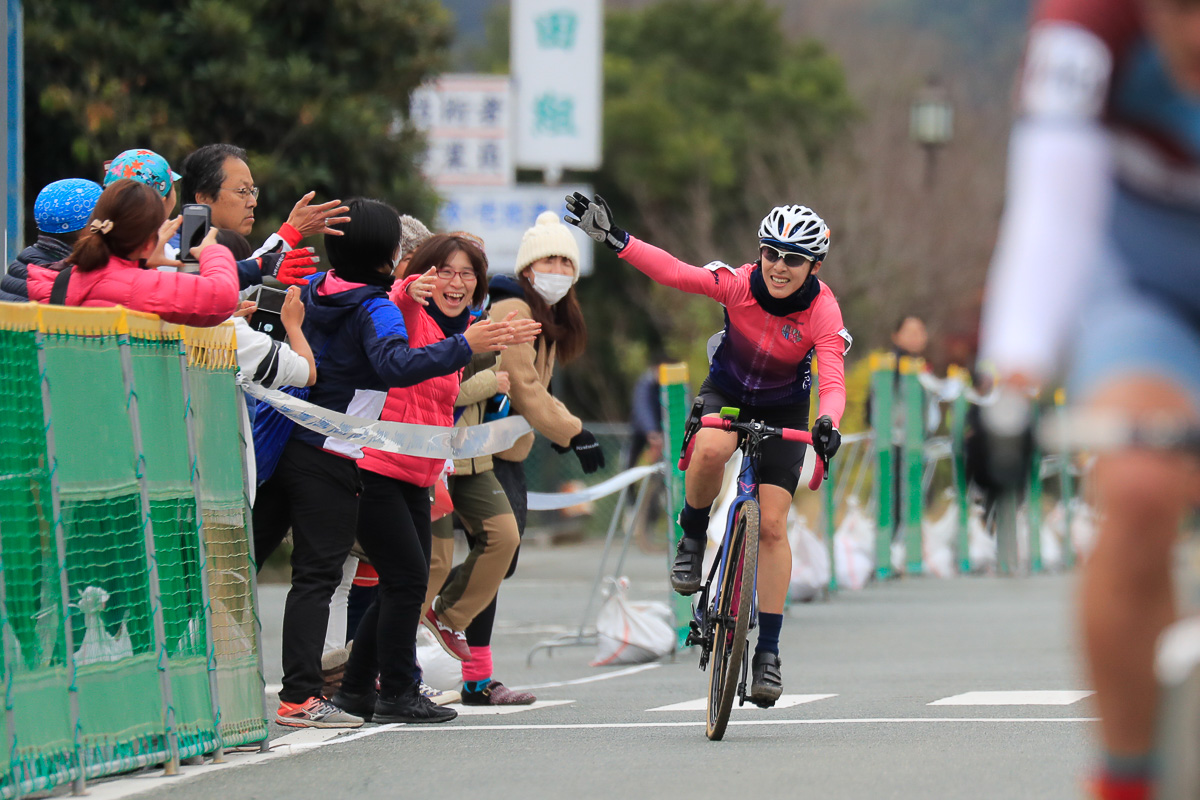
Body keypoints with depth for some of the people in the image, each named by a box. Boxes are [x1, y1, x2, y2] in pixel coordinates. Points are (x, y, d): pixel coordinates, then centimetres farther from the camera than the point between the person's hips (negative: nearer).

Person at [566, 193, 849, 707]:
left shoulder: (823, 313, -27)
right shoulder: (740, 284, -25)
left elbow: (834, 381, -36)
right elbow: (672, 272, -28)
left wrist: (827, 423, -56)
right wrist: (613, 238, -39)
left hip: (784, 410, 0)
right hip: (726, 392, 0)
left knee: (771, 525, -9)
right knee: (709, 450, -36)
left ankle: (769, 650, -2)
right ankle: (693, 538, -6)